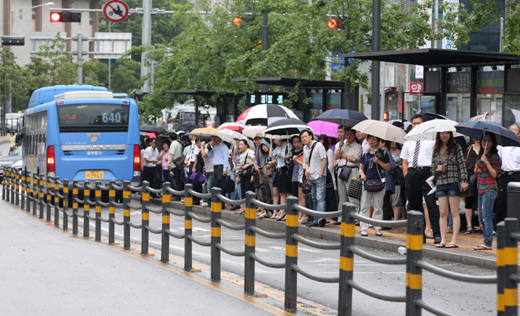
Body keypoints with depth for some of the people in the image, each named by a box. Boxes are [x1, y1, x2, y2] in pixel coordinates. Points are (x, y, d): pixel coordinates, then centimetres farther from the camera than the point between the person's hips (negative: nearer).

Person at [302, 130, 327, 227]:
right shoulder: (305, 148, 14)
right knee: (314, 199, 9)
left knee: (320, 198, -16)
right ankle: (316, 220, 12)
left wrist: (321, 174, -14)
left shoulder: (318, 145, -7)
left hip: (320, 177, -8)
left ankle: (321, 218, -25)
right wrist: (307, 169, 3)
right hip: (311, 178, 8)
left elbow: (324, 160, -10)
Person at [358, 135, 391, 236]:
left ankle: (378, 228, 7)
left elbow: (388, 167, -1)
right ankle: (364, 228, 0)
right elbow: (361, 167, 15)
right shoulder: (365, 154, 13)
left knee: (378, 207, 2)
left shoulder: (383, 153, 4)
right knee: (364, 206, -2)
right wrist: (362, 174, -5)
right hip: (367, 182, 3)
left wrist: (378, 161, -13)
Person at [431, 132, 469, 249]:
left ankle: (454, 240, -5)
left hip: (453, 182, -4)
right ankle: (443, 240, 4)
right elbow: (432, 168, 18)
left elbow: (462, 165, -3)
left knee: (454, 212, -4)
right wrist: (437, 169, -4)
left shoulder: (456, 148, 2)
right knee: (443, 213, 2)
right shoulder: (436, 150, 13)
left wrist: (463, 181, -11)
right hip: (440, 183, 4)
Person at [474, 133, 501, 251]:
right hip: (481, 188, 9)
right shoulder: (481, 155, 15)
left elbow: (494, 174, -14)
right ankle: (486, 240, 15)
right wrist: (477, 170, 4)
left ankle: (488, 243, -11)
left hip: (490, 188, -9)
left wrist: (486, 162, -21)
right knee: (481, 217, 9)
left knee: (486, 216, -11)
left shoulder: (494, 156, -8)